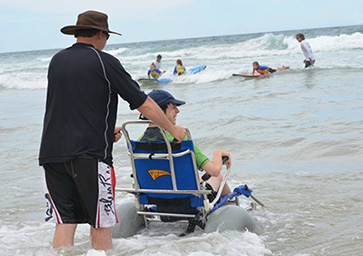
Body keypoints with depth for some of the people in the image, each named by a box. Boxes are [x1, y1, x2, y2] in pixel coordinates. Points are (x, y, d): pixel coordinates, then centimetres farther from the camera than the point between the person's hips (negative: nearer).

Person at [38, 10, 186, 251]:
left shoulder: (57, 60, 14)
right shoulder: (104, 61, -3)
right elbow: (144, 104, -1)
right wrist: (173, 129, 12)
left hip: (52, 150, 5)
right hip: (89, 153, -5)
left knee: (64, 222, 7)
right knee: (100, 223, 4)